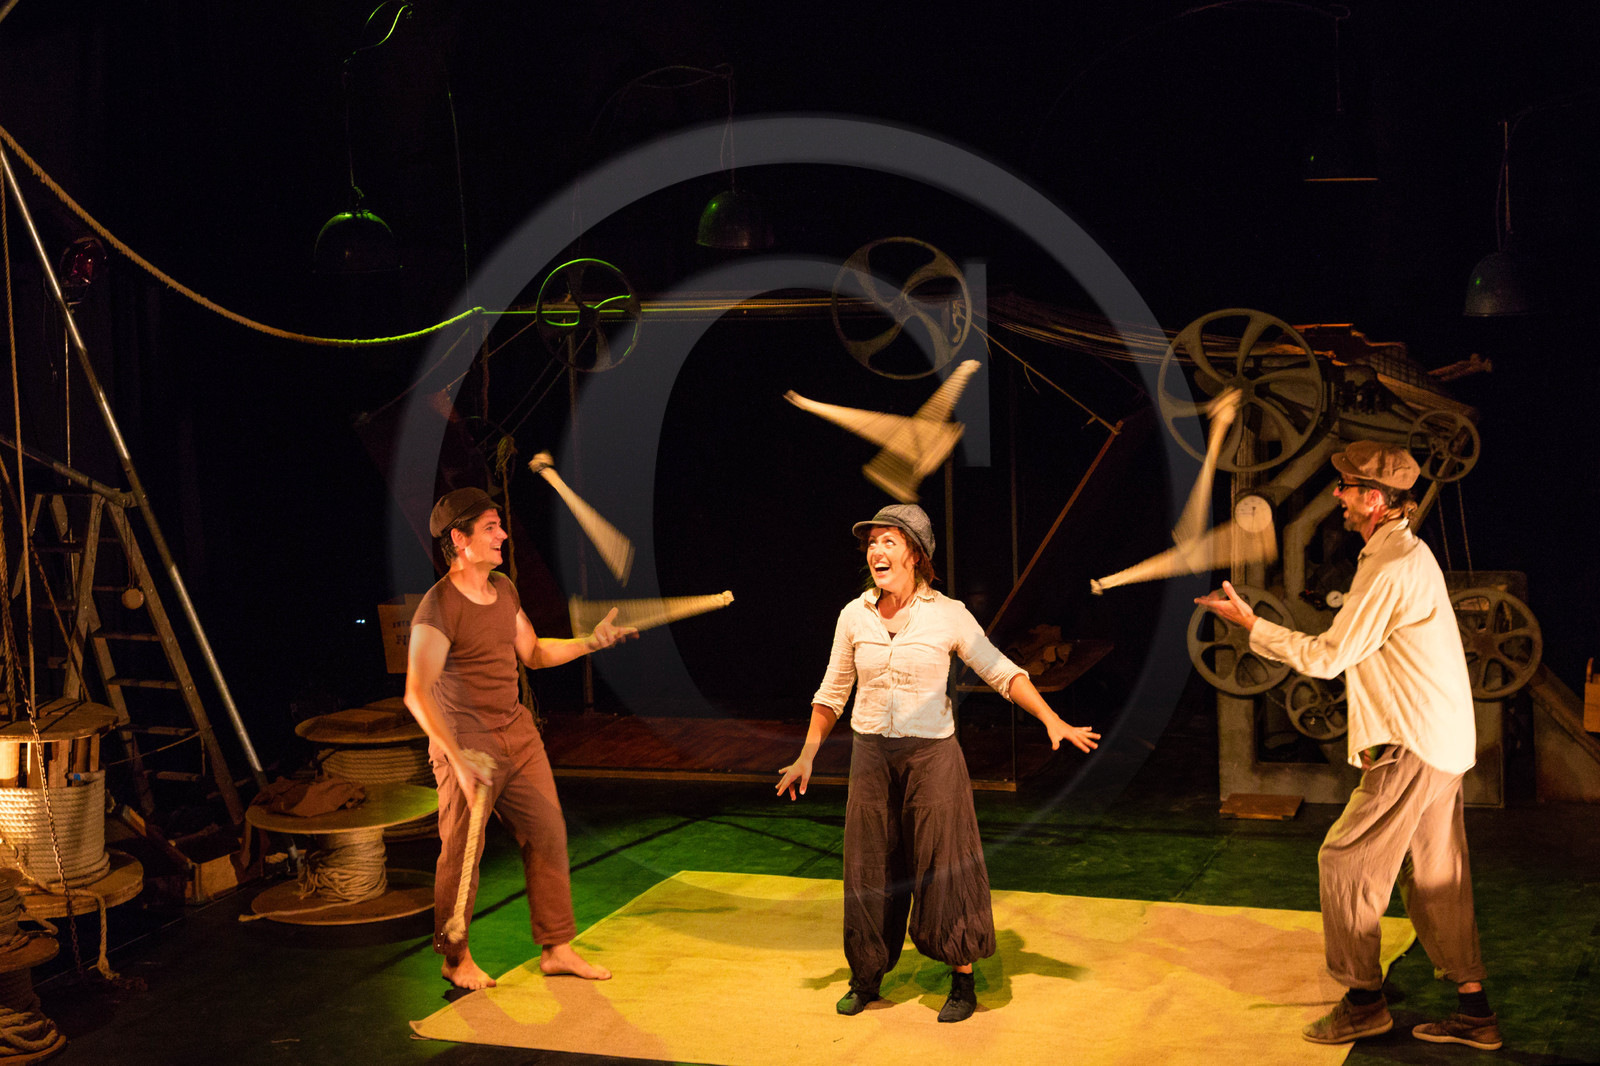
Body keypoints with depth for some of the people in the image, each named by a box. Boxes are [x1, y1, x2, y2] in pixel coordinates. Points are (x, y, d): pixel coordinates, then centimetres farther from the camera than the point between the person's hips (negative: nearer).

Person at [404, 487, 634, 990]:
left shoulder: (504, 589, 8)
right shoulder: (438, 608, -18)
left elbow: (534, 653, 19)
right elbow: (418, 693, -23)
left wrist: (588, 643, 5)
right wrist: (459, 760, -29)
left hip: (517, 732, 7)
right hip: (466, 741, -7)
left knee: (548, 834, 7)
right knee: (461, 852, 3)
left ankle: (556, 948, 19)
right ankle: (456, 958, 22)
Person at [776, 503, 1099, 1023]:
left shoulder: (947, 615, -8)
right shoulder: (854, 616, 1)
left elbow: (1002, 673, -4)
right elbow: (832, 692, 11)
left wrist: (1053, 721, -14)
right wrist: (806, 757, 10)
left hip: (931, 753, -3)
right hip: (871, 754, 3)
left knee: (944, 868, 1)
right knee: (871, 870, 10)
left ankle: (963, 982, 16)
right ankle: (867, 976, 27)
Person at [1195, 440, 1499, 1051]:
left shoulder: (1390, 568, -18)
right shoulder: (1409, 553, 15)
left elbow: (1326, 658, -16)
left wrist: (1250, 623, -8)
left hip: (1413, 748, -10)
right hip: (1441, 744, 10)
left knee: (1346, 860, -2)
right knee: (1435, 876, 13)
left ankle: (1364, 1000, 7)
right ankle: (1475, 1012, 18)